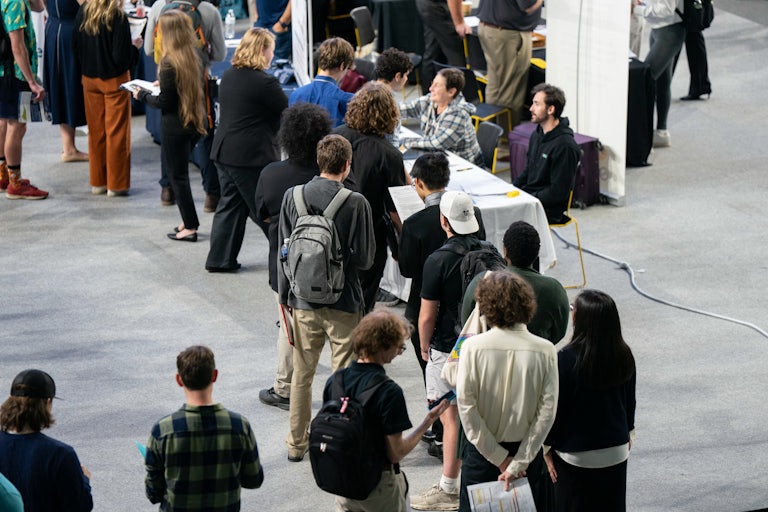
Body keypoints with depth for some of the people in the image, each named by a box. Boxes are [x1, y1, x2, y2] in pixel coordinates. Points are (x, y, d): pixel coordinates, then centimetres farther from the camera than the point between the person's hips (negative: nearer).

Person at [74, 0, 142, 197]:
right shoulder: (117, 16, -21)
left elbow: (76, 47, 2)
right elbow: (121, 57, -20)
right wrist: (135, 46, -2)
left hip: (89, 78, 5)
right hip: (114, 79, -5)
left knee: (96, 131, 14)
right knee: (116, 132, 6)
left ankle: (98, 182, 20)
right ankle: (116, 184, 10)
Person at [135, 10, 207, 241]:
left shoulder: (169, 63, -19)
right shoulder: (194, 58, 2)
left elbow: (164, 102, -15)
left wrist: (143, 96, 0)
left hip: (175, 126, -7)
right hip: (195, 123, 7)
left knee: (177, 175, 4)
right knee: (181, 172, 19)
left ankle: (190, 227, 6)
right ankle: (189, 220, 21)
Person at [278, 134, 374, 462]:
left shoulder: (292, 197, -4)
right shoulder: (355, 203, -14)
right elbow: (365, 259, -12)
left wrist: (283, 295, 11)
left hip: (303, 301, 3)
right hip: (343, 303, -3)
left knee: (302, 374, 16)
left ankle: (297, 443, 26)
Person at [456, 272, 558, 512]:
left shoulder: (473, 346, -13)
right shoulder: (544, 351, -11)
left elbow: (466, 406, -14)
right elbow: (547, 412, -12)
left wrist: (499, 457, -8)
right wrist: (518, 463, -9)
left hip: (481, 449, -1)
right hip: (526, 451, 1)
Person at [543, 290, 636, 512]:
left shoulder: (566, 358, -20)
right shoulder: (624, 356, -6)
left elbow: (555, 408, -13)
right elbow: (630, 402, 7)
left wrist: (547, 447, -1)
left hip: (576, 455, -4)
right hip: (616, 452, 4)